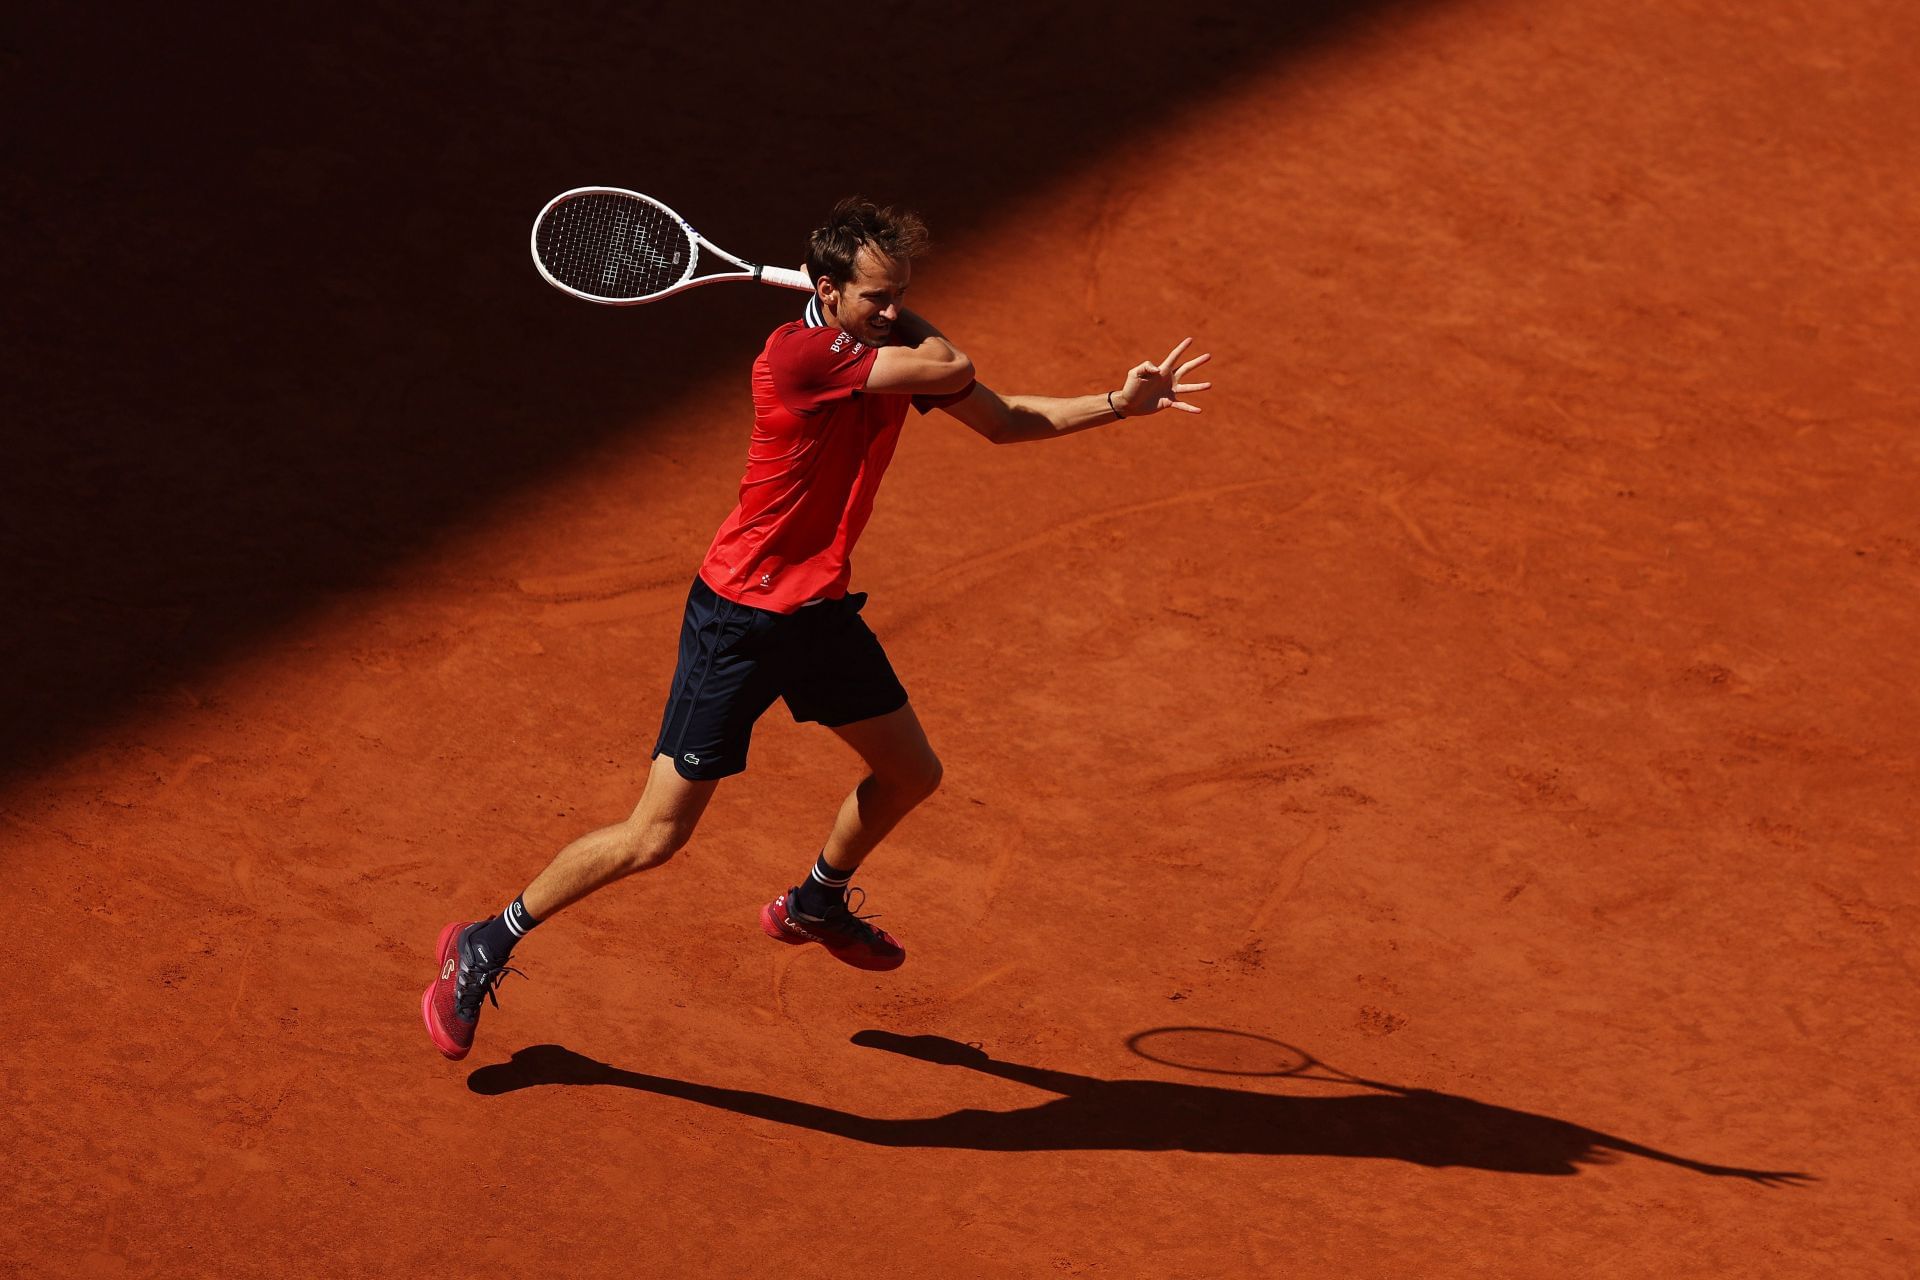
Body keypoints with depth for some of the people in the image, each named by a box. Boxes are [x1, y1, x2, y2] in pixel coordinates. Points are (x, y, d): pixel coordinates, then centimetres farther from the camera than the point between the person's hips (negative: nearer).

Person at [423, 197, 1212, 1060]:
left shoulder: (892, 351, 0)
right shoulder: (798, 356, -26)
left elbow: (1002, 420, 11)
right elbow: (953, 370, -27)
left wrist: (1119, 404, 2)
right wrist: (882, 312, -11)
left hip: (820, 612, 8)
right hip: (738, 623, -8)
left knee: (911, 774, 20)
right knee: (655, 838, -7)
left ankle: (815, 905, 48)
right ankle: (484, 947, 10)